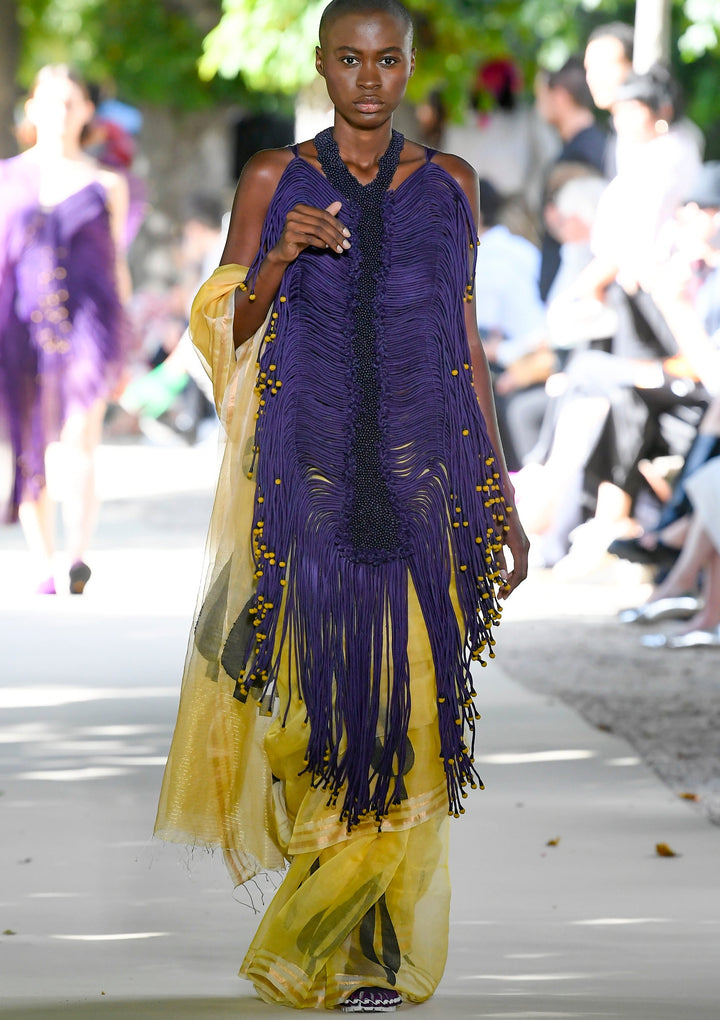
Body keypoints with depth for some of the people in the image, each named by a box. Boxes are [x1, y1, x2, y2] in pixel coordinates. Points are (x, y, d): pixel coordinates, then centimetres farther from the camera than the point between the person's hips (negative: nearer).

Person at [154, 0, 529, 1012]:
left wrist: (500, 499, 10)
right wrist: (280, 261, -16)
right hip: (306, 480, -1)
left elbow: (467, 346, 12)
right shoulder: (273, 180, 5)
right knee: (308, 689, -4)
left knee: (407, 713, -5)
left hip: (422, 481, 1)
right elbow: (227, 332, 4)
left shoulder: (449, 184, 9)